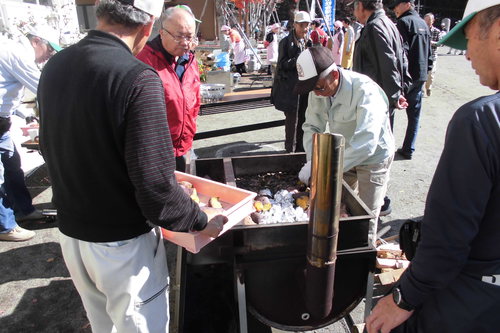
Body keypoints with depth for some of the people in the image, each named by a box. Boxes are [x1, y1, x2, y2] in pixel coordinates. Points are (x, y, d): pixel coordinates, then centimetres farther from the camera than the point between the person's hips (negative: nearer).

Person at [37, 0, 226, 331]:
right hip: (123, 243, -6)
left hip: (69, 232, 6)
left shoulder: (54, 66, -3)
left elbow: (50, 146, 10)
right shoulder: (137, 77, -25)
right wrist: (201, 221, -10)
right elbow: (156, 188, -27)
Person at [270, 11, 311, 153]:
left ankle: (301, 147, 22)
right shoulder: (286, 42, -4)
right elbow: (282, 64, -7)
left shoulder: (309, 41, 9)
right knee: (292, 119, 1)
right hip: (290, 87, -4)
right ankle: (290, 149, 14)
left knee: (303, 118, 9)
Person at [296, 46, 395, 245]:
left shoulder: (365, 91, -35)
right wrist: (312, 161, -23)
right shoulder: (318, 91, -15)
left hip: (373, 156, -6)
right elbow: (312, 127, -7)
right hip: (344, 154, 6)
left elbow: (366, 143, -45)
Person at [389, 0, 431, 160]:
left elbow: (403, 49, -17)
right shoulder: (423, 23, 17)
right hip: (421, 75, 8)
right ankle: (408, 149, 14)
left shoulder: (404, 21, -8)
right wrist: (425, 71, 22)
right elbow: (429, 52, 19)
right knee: (414, 113, 10)